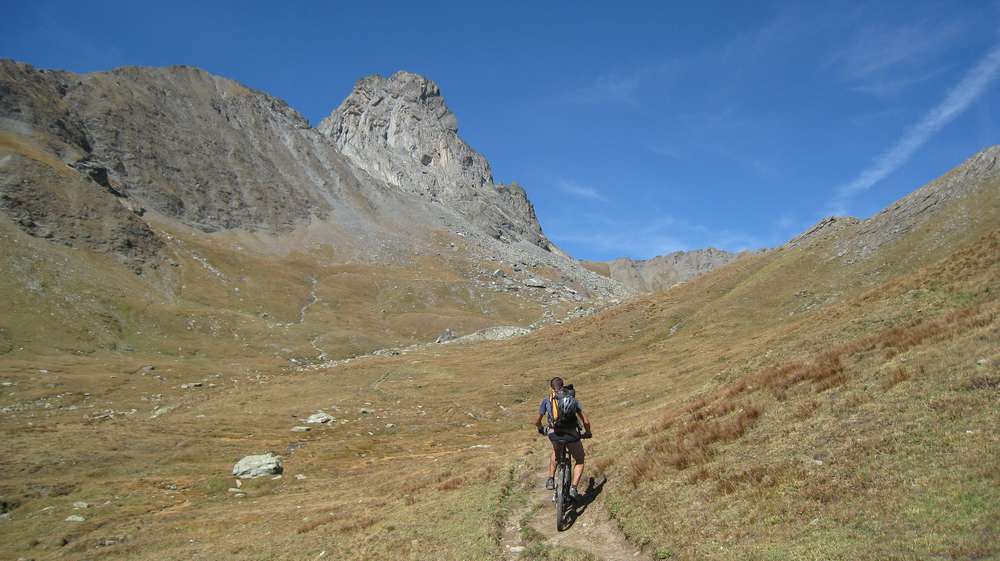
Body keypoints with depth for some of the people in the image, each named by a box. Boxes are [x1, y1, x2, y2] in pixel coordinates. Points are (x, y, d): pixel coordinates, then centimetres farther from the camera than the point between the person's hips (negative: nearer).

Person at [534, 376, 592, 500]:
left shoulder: (547, 400, 14)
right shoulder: (572, 399, 14)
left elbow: (537, 422, 21)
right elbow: (586, 421, 11)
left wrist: (541, 429, 43)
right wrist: (587, 433, 31)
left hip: (554, 434, 1)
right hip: (572, 435, -1)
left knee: (556, 452, 37)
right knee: (580, 461, 25)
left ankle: (551, 480, 29)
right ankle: (573, 488, 9)